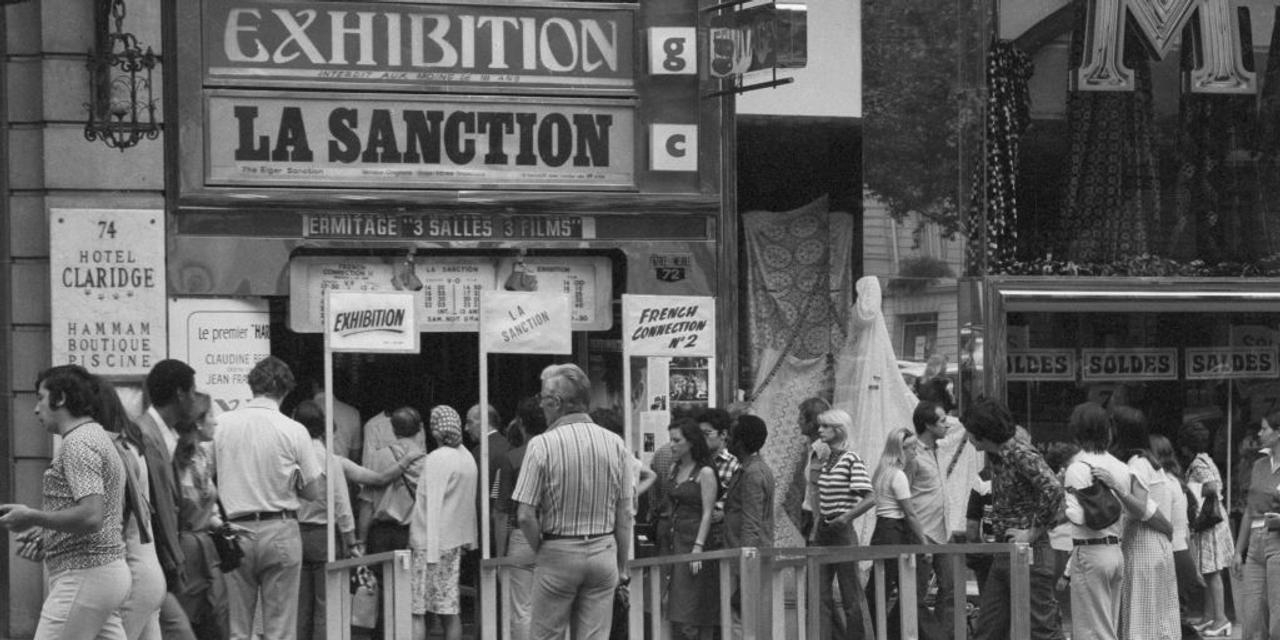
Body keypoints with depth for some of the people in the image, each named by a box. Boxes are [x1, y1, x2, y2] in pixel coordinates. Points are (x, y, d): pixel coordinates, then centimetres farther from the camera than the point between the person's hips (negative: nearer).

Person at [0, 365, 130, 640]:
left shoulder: (78, 444, -14)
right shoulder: (97, 437, 20)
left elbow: (90, 516, -24)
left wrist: (33, 518, -14)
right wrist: (44, 536, 16)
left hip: (84, 575, -10)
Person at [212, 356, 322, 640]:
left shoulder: (224, 424, -1)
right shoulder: (293, 431, -7)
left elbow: (215, 475, 5)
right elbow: (312, 491, -1)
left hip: (237, 530, 2)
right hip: (279, 530, -2)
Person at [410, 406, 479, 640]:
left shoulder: (436, 459, -14)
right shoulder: (468, 458, 9)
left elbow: (433, 506, -17)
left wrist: (431, 552, -18)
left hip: (432, 542, -8)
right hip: (456, 541, 8)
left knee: (416, 611, -5)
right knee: (450, 610, 10)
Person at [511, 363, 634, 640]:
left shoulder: (542, 445, -11)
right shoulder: (614, 444, 0)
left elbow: (525, 516, -14)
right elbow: (625, 515, 4)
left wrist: (541, 549, 3)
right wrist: (621, 566, 12)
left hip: (558, 554, -3)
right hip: (603, 553, 3)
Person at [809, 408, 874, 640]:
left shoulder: (852, 460, -10)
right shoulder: (825, 460, 12)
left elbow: (869, 499, -15)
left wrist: (846, 518, -24)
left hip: (842, 533, -7)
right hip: (823, 532, 7)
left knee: (851, 595, 0)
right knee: (820, 593, 4)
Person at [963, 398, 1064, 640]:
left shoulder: (1022, 454, -16)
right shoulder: (995, 457, 12)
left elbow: (1053, 490, -29)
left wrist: (1033, 532, -22)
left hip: (1029, 553, -9)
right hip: (1002, 555, 9)